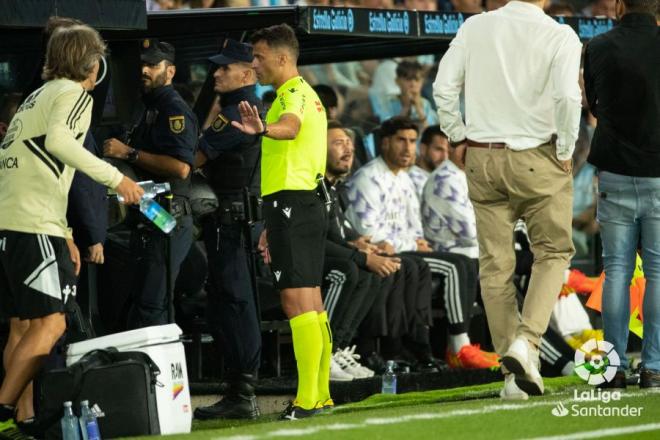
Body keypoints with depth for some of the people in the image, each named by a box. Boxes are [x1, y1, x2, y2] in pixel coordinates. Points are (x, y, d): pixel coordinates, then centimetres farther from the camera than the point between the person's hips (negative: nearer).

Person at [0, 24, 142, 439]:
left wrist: (64, 235, 29)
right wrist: (115, 177, -21)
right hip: (35, 226, -9)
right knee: (50, 324, -11)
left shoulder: (37, 97, 26)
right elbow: (57, 140, -23)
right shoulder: (74, 94, -1)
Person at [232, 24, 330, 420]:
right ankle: (321, 395, 17)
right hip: (305, 205, 10)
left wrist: (263, 129, -57)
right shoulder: (305, 94, 23)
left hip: (291, 205, -10)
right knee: (312, 302, 12)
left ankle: (308, 399, -17)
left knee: (297, 300, -13)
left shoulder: (294, 93, -9)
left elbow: (291, 126, -35)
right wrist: (273, 226, 28)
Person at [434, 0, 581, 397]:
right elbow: (568, 97, -19)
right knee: (553, 253, 11)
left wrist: (458, 139, 10)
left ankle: (514, 374, 7)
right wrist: (565, 152, -7)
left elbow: (443, 87, 0)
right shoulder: (560, 37, -8)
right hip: (536, 158, -3)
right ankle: (525, 342, -10)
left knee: (495, 264, 7)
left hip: (481, 158, 3)